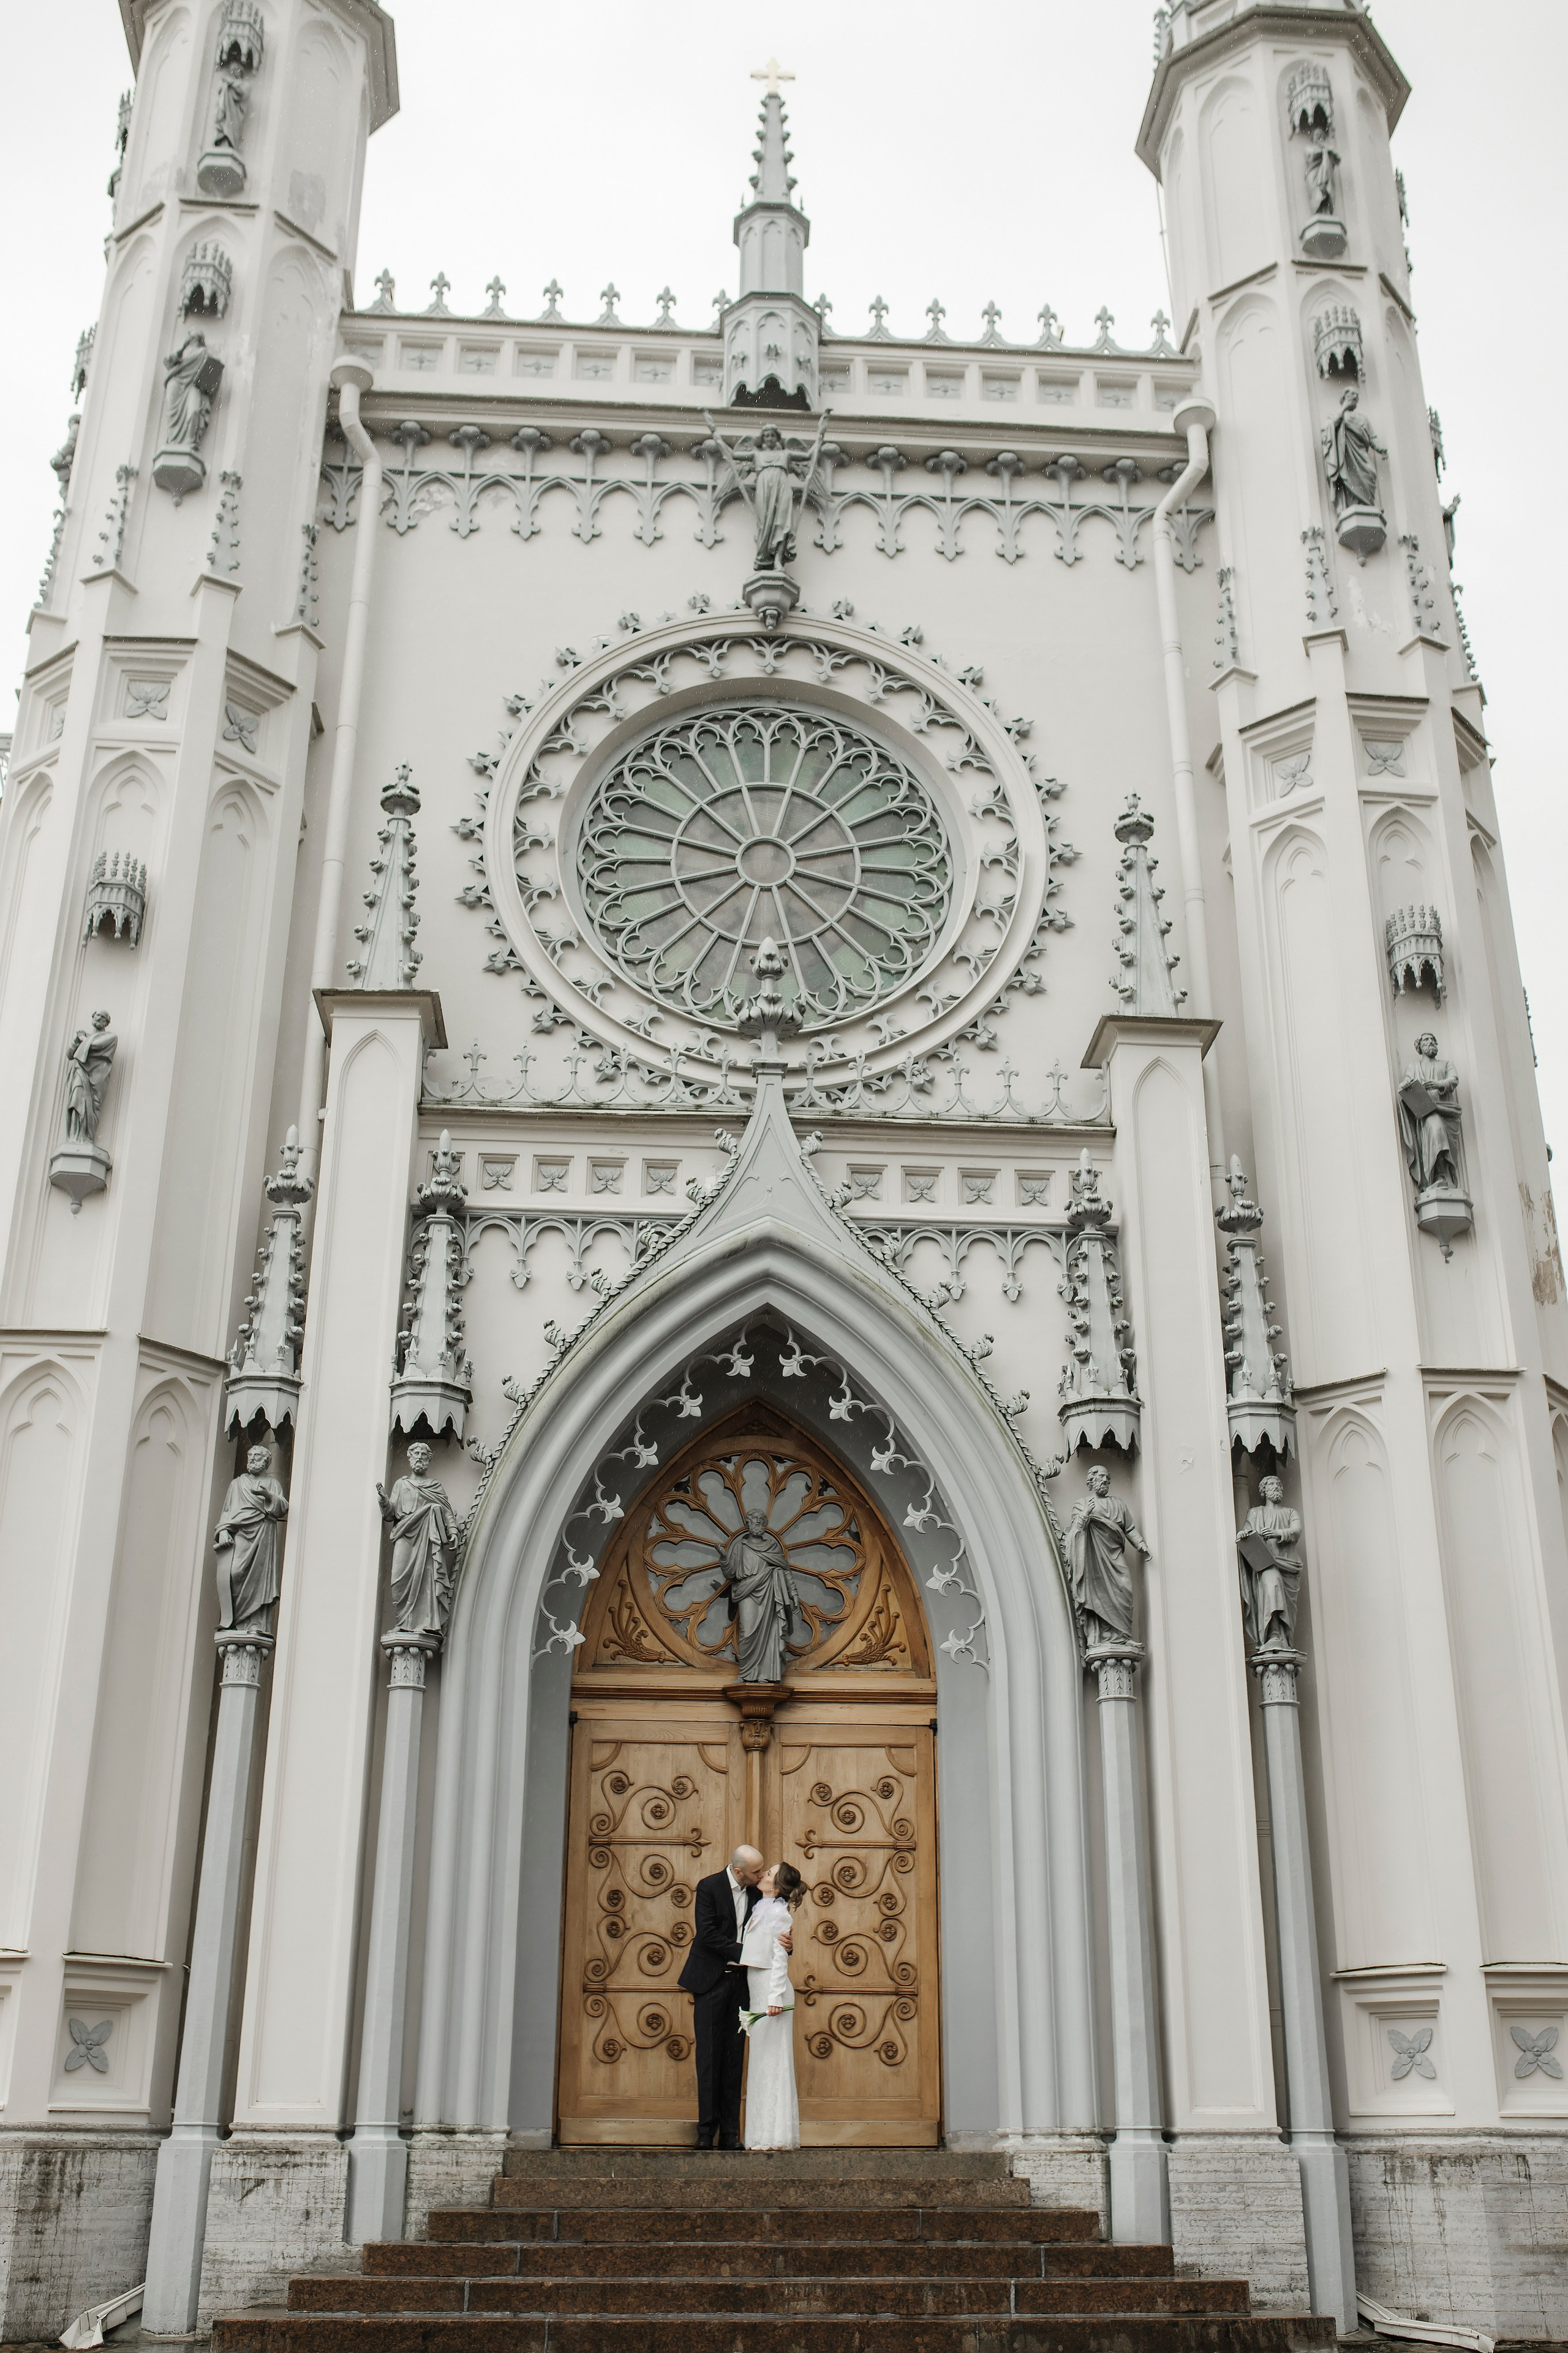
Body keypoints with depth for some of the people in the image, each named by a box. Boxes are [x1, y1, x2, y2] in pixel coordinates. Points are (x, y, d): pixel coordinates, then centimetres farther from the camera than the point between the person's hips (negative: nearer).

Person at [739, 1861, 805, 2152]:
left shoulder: (778, 1913, -12)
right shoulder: (762, 1909, 13)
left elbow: (780, 1959, -15)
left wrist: (776, 1998, -19)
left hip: (771, 1994, -9)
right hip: (759, 1994, 9)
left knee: (772, 2061, -5)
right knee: (762, 2062, 11)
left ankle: (777, 2136, -1)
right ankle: (766, 2133, 16)